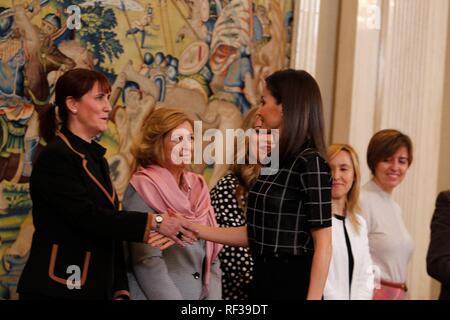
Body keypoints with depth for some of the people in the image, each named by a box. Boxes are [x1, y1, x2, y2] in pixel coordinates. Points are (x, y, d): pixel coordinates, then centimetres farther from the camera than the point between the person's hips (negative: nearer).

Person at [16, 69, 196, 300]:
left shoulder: (95, 158, 15)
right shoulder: (55, 157, -11)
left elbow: (108, 225, 12)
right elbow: (87, 217, -20)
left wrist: (120, 290, 5)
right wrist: (153, 222, -21)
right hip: (57, 289, -8)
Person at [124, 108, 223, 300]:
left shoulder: (199, 187, 7)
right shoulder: (142, 188, -9)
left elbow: (212, 257, 8)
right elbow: (148, 262, -16)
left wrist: (213, 297, -5)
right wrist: (173, 298, -18)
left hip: (202, 295, 5)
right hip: (157, 295, -5)